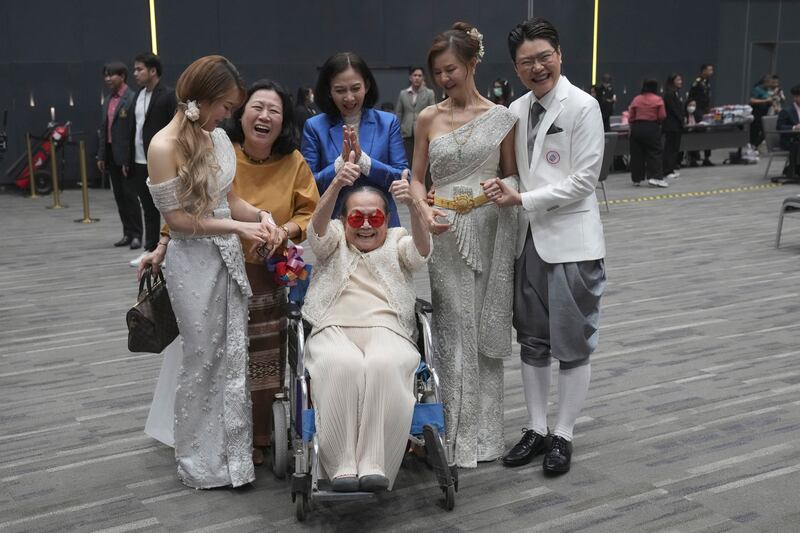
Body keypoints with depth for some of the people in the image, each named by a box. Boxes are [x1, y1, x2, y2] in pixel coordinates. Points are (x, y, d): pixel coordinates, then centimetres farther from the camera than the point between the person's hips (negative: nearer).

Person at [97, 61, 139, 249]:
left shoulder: (131, 99, -10)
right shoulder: (108, 101, 14)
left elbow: (134, 130, -15)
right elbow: (104, 129, 17)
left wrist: (128, 158, -19)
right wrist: (101, 156, 11)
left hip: (125, 156, -8)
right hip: (111, 155, 8)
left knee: (130, 195, -4)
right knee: (119, 196, 10)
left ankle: (136, 235, 2)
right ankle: (127, 233, 16)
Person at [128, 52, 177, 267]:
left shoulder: (168, 95, -8)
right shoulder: (138, 95, 14)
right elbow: (136, 128, 16)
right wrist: (129, 159, 12)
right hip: (140, 162, 7)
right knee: (148, 208, 12)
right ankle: (151, 249, 19)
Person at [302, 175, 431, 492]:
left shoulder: (397, 243, 24)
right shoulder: (334, 241, 25)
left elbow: (422, 249, 0)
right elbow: (318, 228, 0)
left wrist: (414, 206, -22)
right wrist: (337, 185, -21)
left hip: (386, 330, 0)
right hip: (334, 329, 0)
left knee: (383, 364, -36)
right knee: (344, 364, -36)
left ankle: (375, 465, -34)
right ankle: (343, 465, -31)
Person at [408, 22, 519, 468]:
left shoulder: (501, 118, 1)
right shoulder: (428, 118, 5)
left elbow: (512, 176, 8)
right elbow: (417, 179, 7)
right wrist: (423, 208, -12)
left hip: (490, 231, 0)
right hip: (445, 233, 1)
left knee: (486, 330, 6)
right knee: (454, 331, 2)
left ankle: (485, 431, 19)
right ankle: (457, 432, 12)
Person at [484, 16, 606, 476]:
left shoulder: (583, 106, -10)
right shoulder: (517, 111, 8)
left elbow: (584, 179, -15)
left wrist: (522, 198, -17)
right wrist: (504, 191, -5)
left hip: (572, 240, -6)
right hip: (529, 239, 6)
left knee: (572, 344, 4)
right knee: (532, 341, 13)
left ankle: (563, 435, 18)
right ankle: (537, 429, 26)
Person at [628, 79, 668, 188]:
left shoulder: (636, 99, 4)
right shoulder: (658, 99, -4)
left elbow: (630, 117, 4)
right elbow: (662, 116, -6)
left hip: (636, 128, 3)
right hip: (652, 128, -3)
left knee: (637, 154, 9)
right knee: (655, 152, 1)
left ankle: (636, 179, 13)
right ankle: (655, 177, -11)